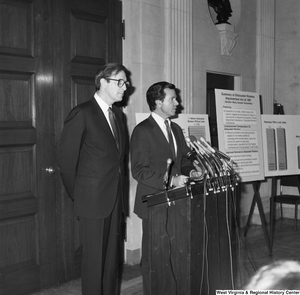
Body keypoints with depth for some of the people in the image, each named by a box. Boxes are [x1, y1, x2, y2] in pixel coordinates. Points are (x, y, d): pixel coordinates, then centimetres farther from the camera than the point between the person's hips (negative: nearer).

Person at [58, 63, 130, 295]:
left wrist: (120, 187, 10)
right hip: (94, 198, -6)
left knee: (112, 255, 14)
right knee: (95, 257, 3)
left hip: (116, 198, 7)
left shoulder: (119, 114, 12)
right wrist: (77, 194, -3)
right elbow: (66, 157, -9)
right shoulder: (82, 113, -10)